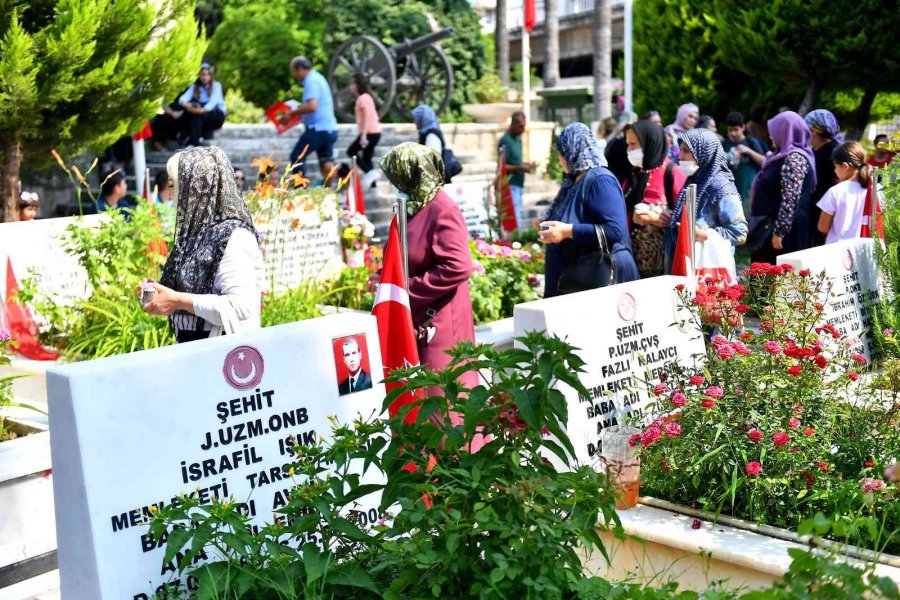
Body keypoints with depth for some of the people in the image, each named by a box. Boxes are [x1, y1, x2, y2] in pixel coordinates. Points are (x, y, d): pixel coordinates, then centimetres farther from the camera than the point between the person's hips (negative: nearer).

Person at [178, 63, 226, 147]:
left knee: (197, 115, -33)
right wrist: (185, 104, -37)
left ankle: (194, 141, -32)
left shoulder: (216, 85, -6)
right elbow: (184, 97, -11)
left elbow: (213, 102, -23)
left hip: (217, 115, -4)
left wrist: (202, 110, -43)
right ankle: (185, 137, -26)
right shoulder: (194, 86, 5)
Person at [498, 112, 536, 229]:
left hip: (519, 185, 9)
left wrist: (525, 164, 3)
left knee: (517, 218, 12)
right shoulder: (505, 141, -14)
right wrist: (519, 168, -23)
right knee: (515, 220, -12)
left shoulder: (518, 138, 13)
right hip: (510, 186, -9)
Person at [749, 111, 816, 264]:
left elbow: (790, 200, -22)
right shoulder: (786, 156, 17)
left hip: (787, 229, -10)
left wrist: (779, 232, -23)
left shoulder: (794, 158, -15)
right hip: (771, 225, 10)